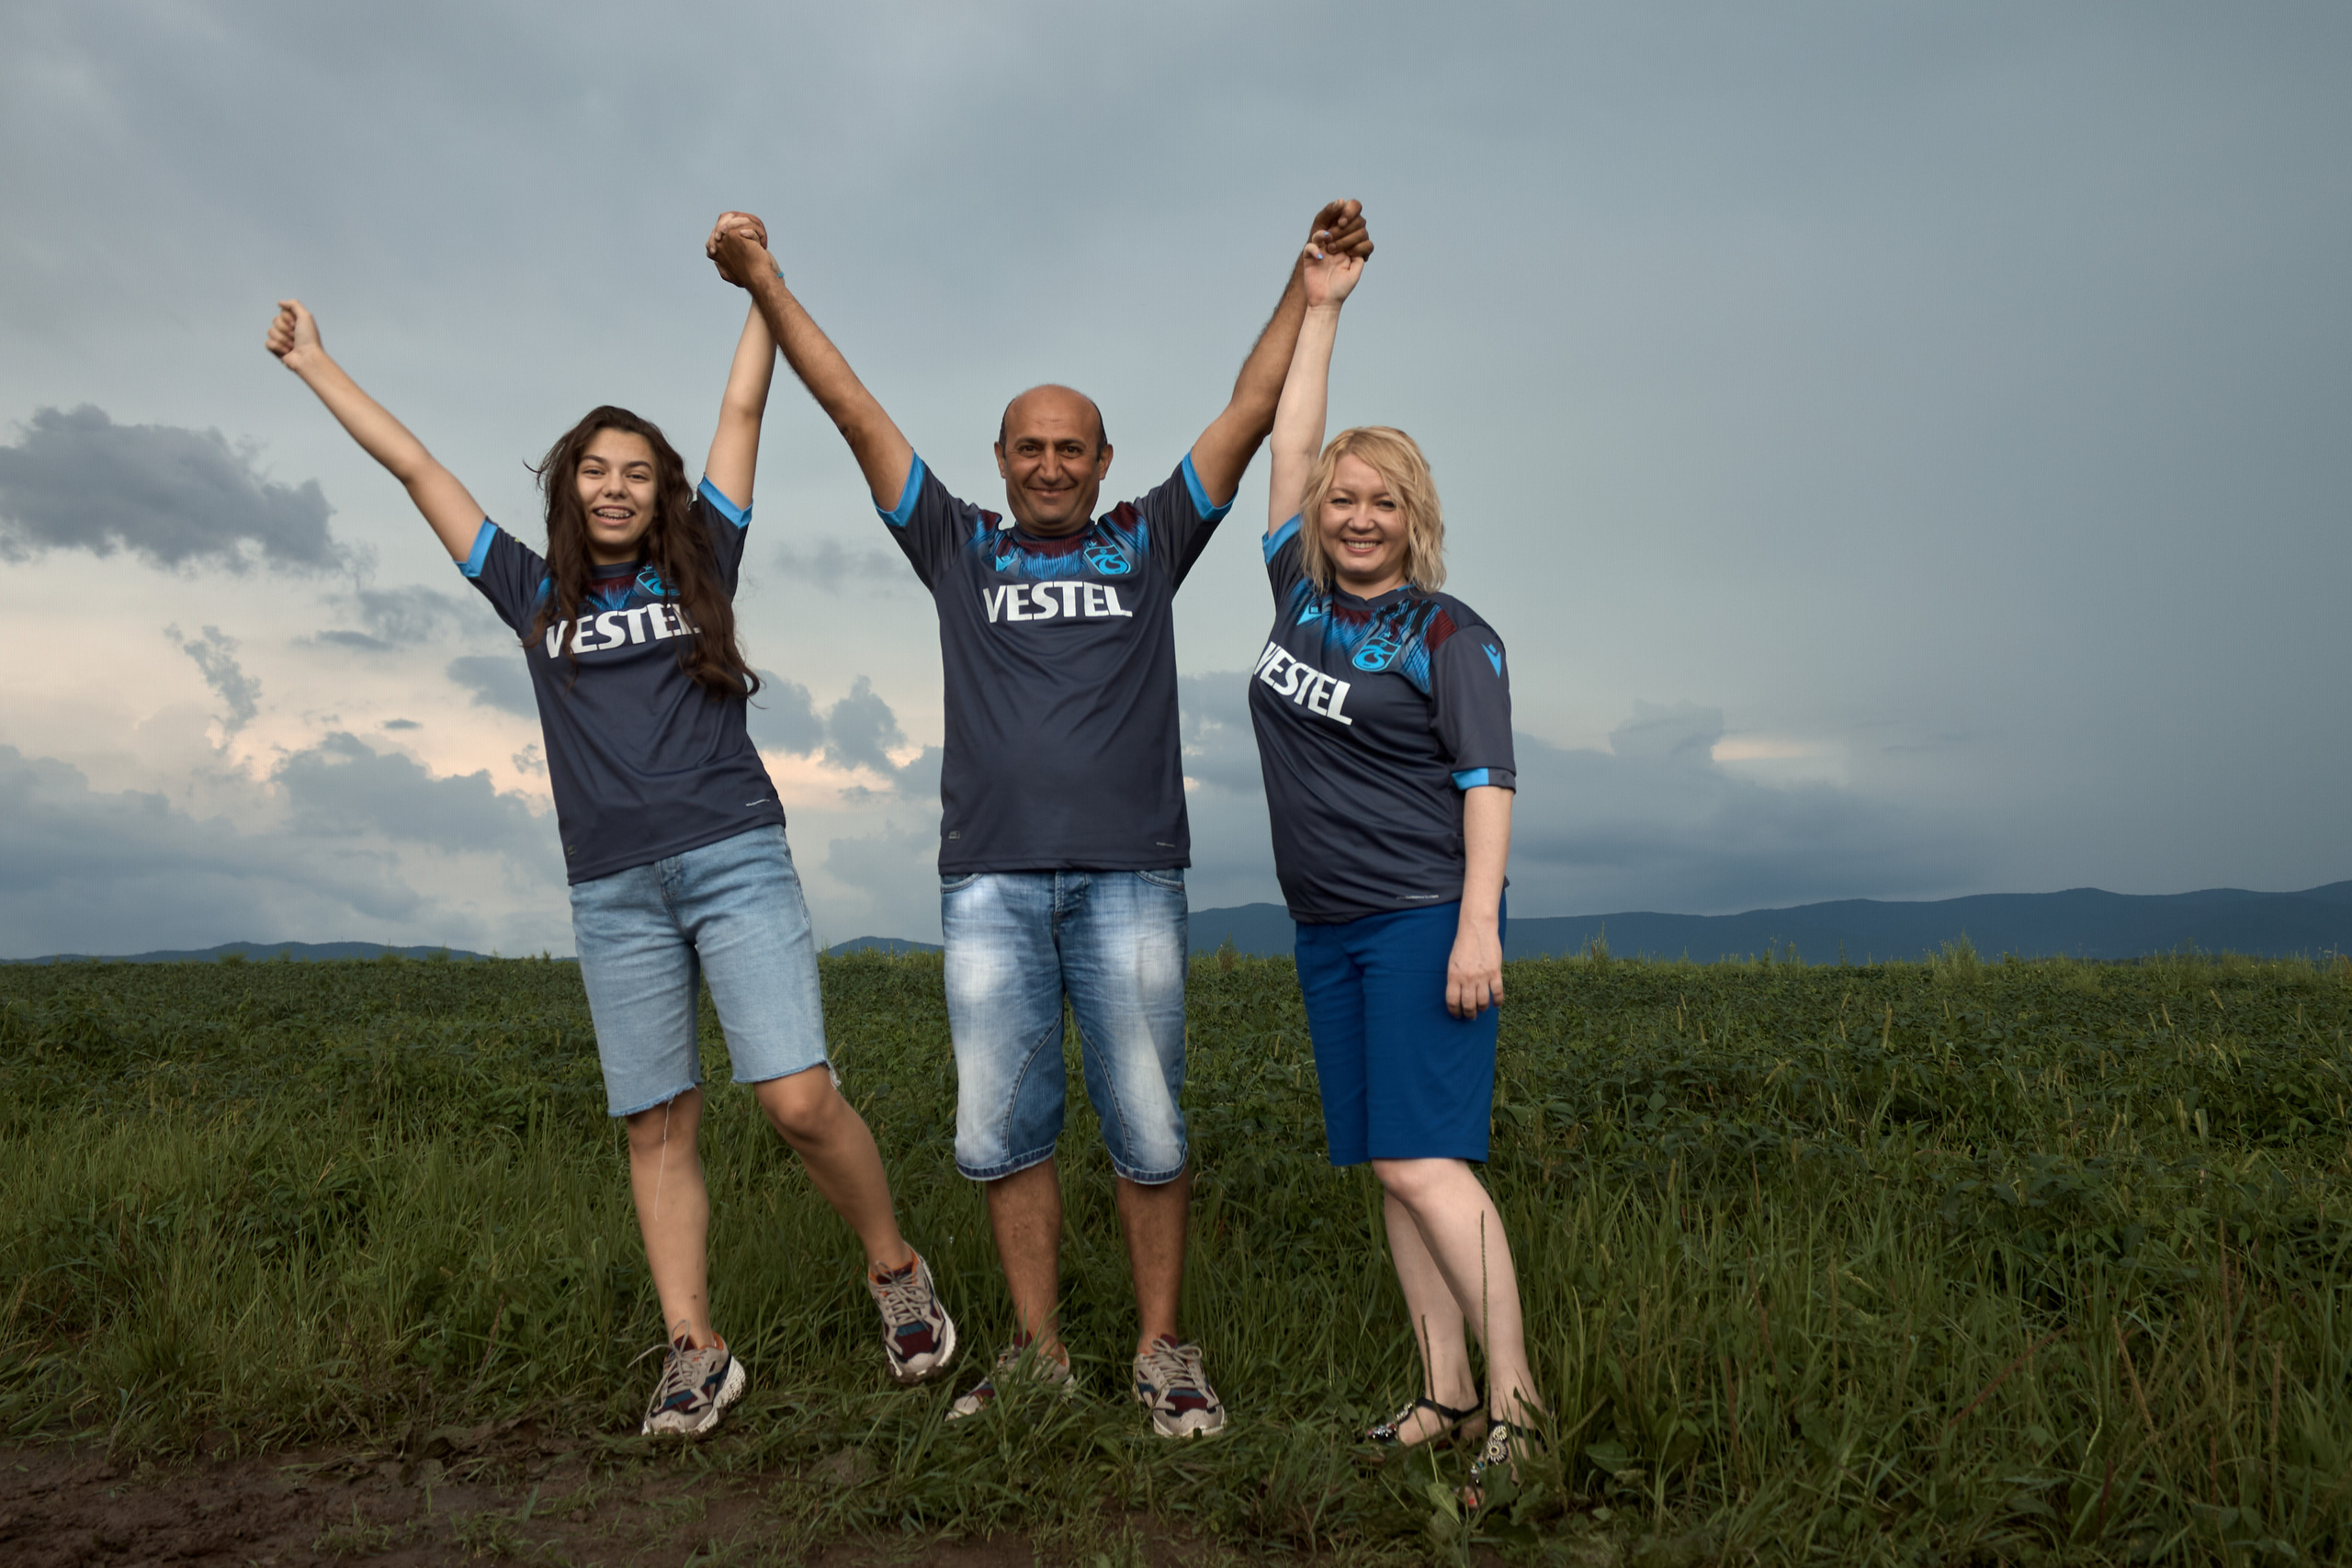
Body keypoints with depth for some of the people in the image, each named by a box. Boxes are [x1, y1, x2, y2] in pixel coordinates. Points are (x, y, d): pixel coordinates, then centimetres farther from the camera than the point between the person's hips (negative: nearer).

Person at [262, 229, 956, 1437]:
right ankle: (694, 1352, 13)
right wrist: (312, 364, 27)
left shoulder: (698, 568, 11)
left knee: (799, 1100, -12)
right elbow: (413, 466, 21)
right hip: (613, 889, 3)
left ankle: (896, 1271, 10)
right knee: (658, 1126, 4)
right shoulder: (537, 596, 15)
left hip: (735, 861, -3)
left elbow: (743, 411, 11)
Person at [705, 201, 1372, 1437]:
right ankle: (1039, 1356, 19)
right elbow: (854, 408, 16)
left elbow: (1252, 408, 13)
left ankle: (1163, 1354, 16)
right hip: (990, 880, 2)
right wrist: (766, 284, 18)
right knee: (1002, 1132, 4)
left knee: (1146, 1128, 2)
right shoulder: (960, 550, 15)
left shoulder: (1148, 544, 14)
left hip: (1128, 876, -1)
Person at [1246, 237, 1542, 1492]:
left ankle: (1514, 1405, 0)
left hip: (1424, 920, -6)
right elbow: (1291, 444, 16)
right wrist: (1319, 306, 18)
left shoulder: (1450, 636, -5)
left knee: (1425, 1162, -12)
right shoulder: (1301, 590, 11)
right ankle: (1443, 1397, 16)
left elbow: (1488, 783, -10)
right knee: (1383, 1169, 7)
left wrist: (1477, 926, -19)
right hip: (1327, 929, 7)